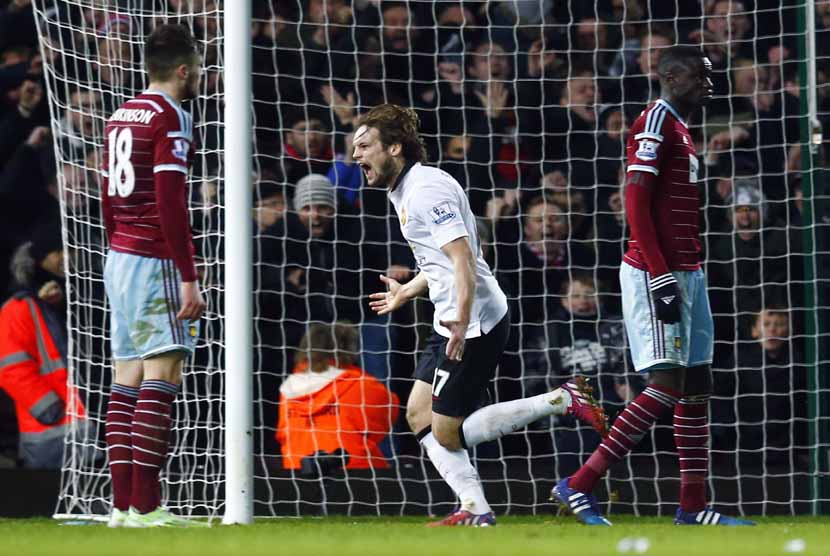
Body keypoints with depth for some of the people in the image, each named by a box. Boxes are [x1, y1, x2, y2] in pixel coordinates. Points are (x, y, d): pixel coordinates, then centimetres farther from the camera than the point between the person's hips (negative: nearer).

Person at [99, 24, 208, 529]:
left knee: (128, 380, 7)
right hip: (155, 261, -9)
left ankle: (122, 504, 6)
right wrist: (189, 278, -17)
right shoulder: (170, 118, -11)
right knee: (162, 378, -9)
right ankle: (146, 506, -14)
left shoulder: (120, 116, 15)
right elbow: (170, 203, -17)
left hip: (119, 259, 9)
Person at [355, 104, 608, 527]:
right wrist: (407, 292, 41)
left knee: (447, 433, -6)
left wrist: (462, 322, -36)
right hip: (453, 322, 11)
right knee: (419, 416, 10)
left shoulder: (425, 190, -17)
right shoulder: (405, 191, 15)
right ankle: (475, 512, 8)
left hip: (474, 324, -11)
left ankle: (562, 401, -4)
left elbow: (463, 258, -26)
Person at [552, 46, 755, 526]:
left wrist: (688, 277, 18)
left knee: (698, 386, 8)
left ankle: (693, 507, 11)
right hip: (656, 274, -10)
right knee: (667, 387, -13)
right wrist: (661, 279, -22)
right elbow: (636, 203, -18)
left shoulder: (681, 128, 19)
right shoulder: (656, 121, -11)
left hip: (686, 274, 10)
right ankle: (579, 487, -10)